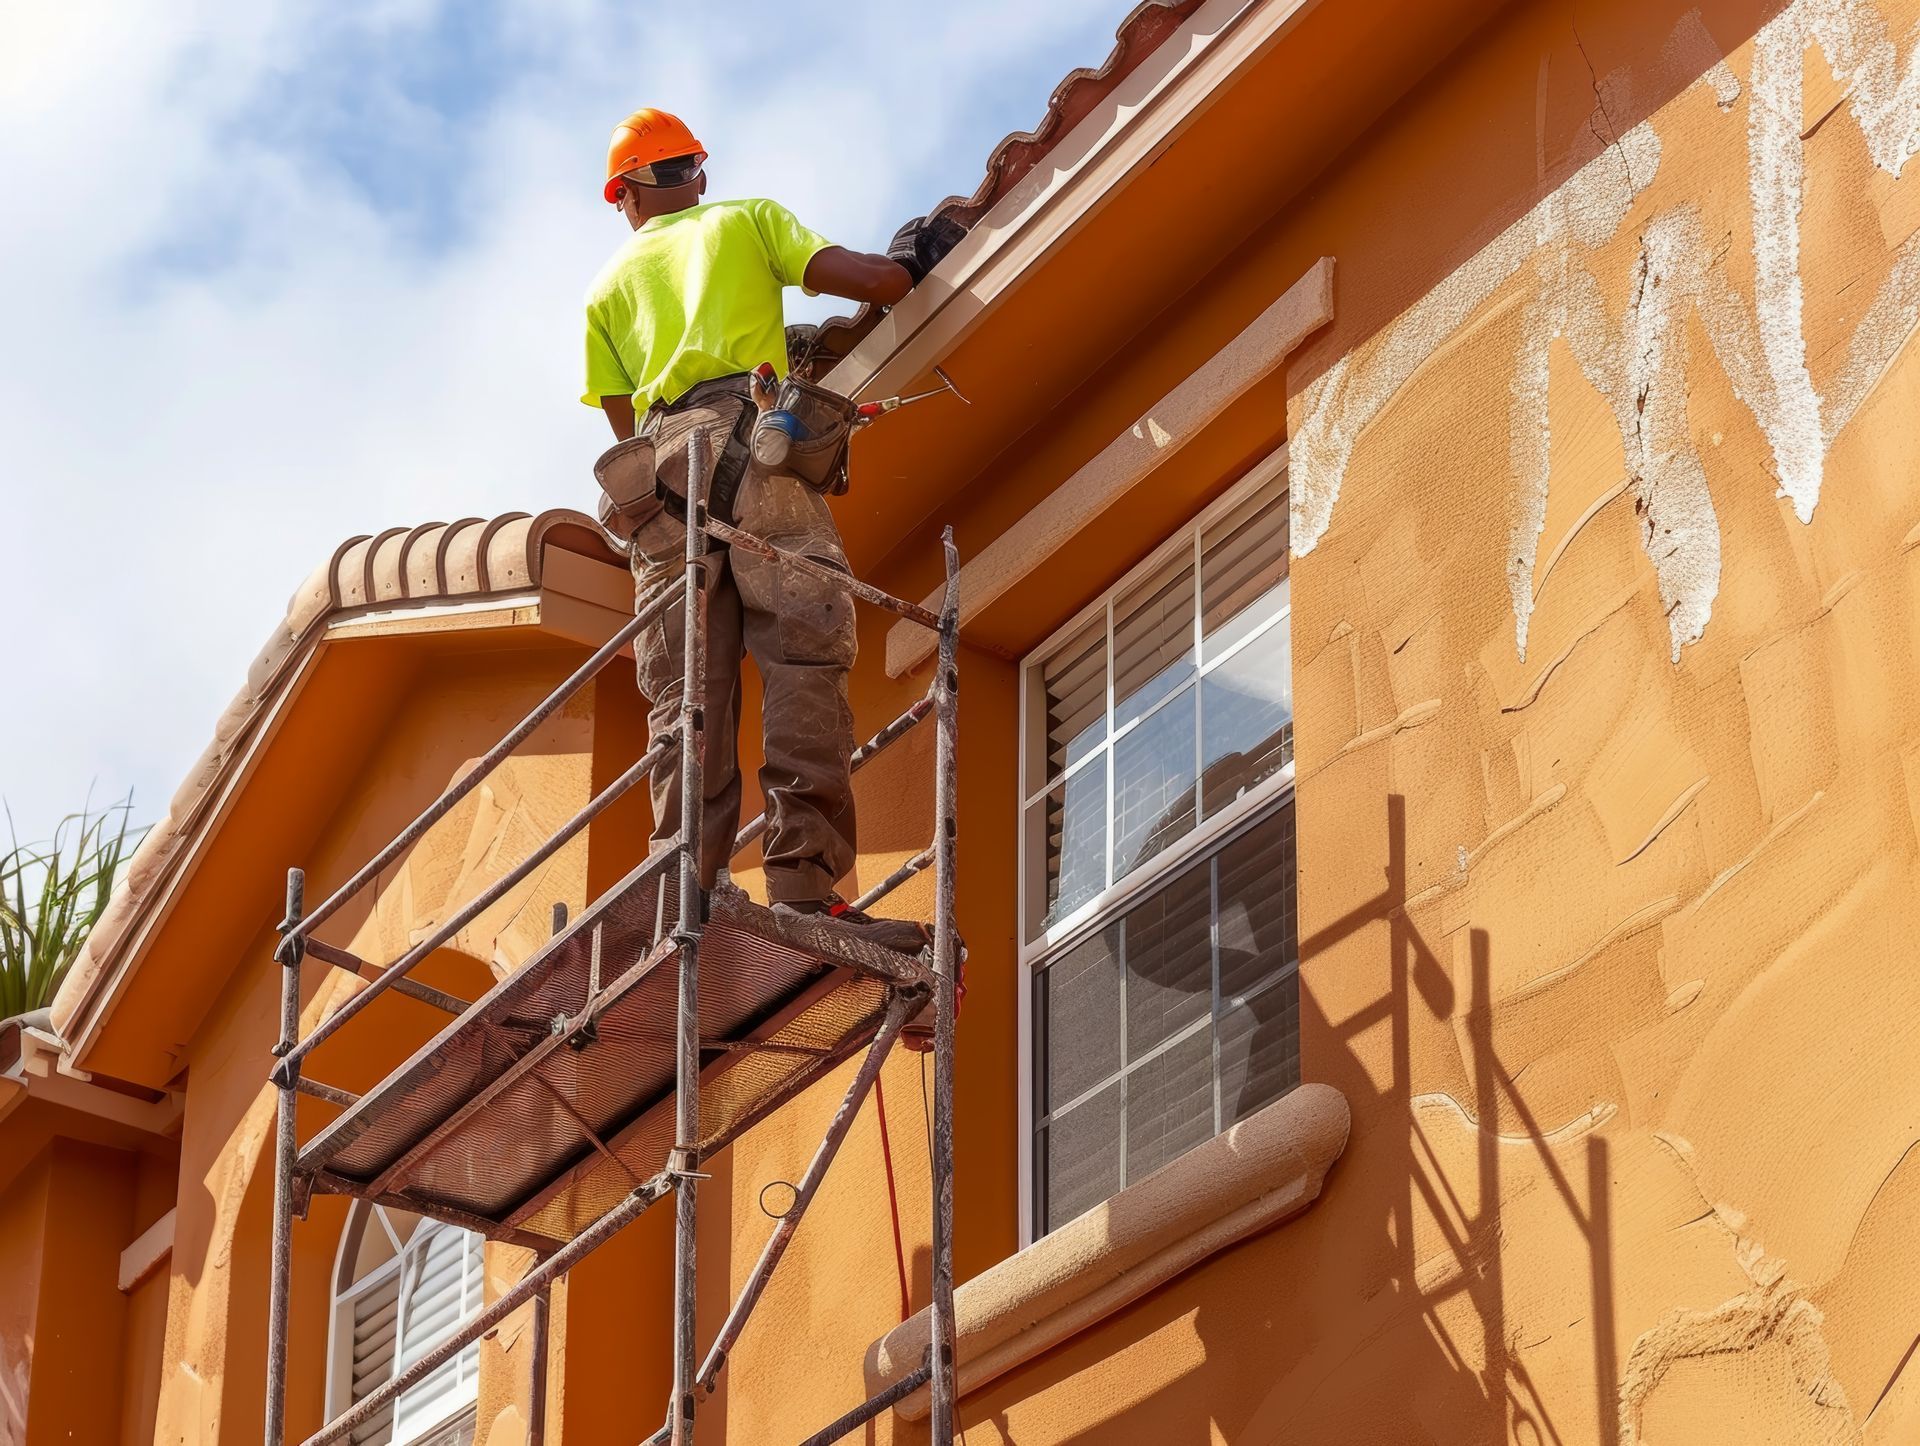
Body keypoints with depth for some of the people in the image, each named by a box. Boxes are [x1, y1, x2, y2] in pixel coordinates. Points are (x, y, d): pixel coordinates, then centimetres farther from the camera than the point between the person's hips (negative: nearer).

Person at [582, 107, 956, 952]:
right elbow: (871, 280, 8)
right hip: (751, 436, -4)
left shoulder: (608, 287, 28)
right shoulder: (748, 220, 20)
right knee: (803, 659, -14)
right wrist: (909, 262, 28)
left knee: (686, 695, -3)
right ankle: (804, 888, -29)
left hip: (656, 465, 4)